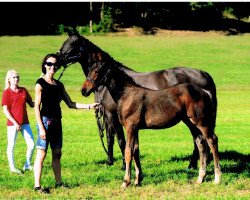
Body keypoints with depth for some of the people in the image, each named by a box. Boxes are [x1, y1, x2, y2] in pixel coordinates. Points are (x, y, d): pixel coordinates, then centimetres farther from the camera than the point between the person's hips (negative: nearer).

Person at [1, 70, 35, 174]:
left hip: (25, 122, 5)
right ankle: (12, 167, 15)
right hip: (12, 123, -5)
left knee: (31, 144, 4)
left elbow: (31, 103, 13)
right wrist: (15, 123, -15)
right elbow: (5, 110, -9)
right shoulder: (7, 92, -6)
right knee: (11, 145, 3)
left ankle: (27, 165, 19)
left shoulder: (23, 90, 8)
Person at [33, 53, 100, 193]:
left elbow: (70, 104, 15)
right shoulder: (41, 84, -7)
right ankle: (37, 185, -4)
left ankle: (59, 183, 19)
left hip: (57, 122, 7)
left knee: (57, 154, 11)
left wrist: (89, 106, 5)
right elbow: (37, 106, -11)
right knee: (41, 154, -6)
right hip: (45, 120, -7)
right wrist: (41, 127, -17)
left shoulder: (59, 85, 12)